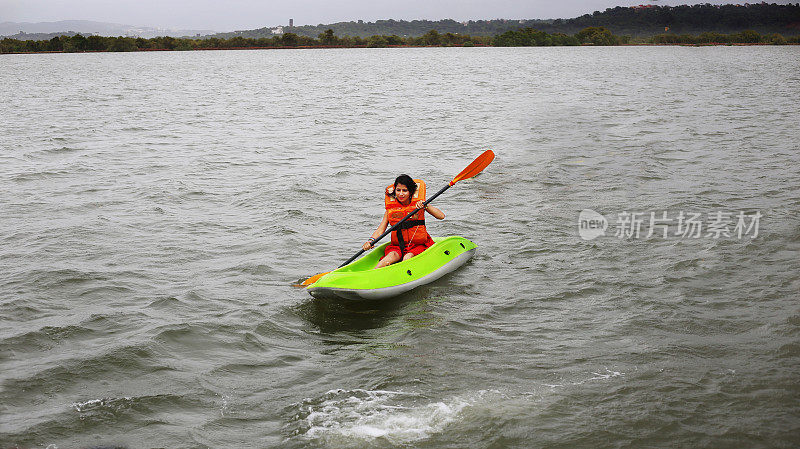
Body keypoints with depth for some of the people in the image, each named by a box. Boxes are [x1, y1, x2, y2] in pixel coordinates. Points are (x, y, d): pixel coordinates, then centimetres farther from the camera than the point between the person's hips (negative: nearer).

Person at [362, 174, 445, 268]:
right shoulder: (390, 209, 4)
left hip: (419, 245, 0)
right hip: (397, 246, 0)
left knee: (408, 258, -32)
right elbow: (380, 229, -1)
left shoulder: (418, 203, 0)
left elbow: (441, 216, -8)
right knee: (392, 256, -31)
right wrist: (371, 241, -20)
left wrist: (425, 205, -21)